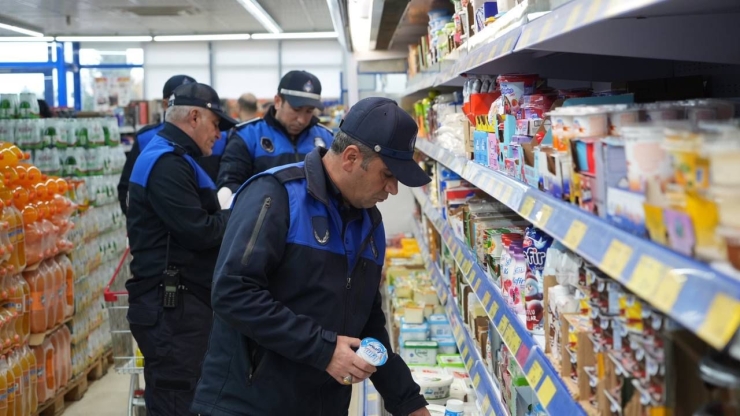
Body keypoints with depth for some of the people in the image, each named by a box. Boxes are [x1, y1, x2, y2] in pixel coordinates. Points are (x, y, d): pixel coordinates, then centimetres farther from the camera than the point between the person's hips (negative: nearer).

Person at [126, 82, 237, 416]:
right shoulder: (168, 164, -16)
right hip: (172, 304, -11)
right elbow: (199, 231, -20)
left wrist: (229, 214, 3)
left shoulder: (171, 159, 19)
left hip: (179, 300, 11)